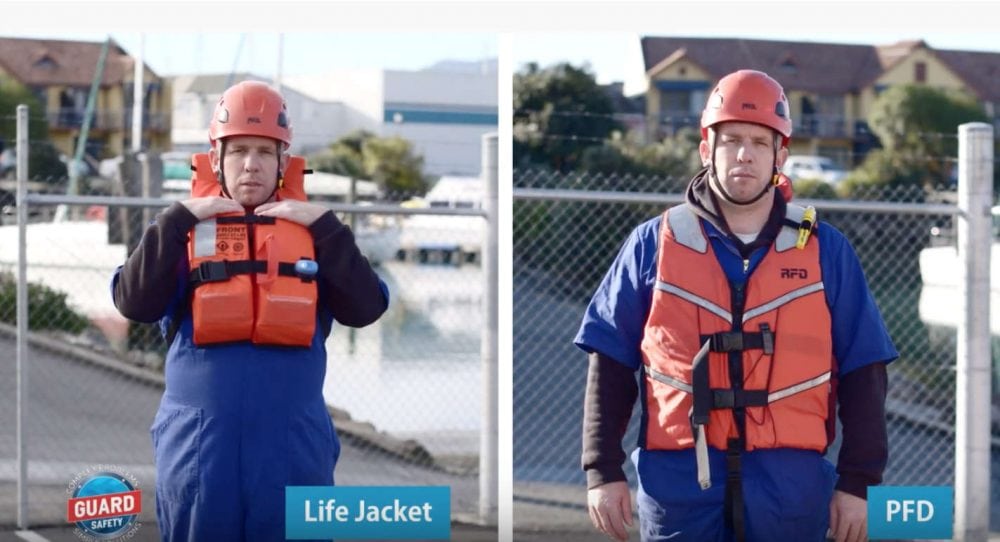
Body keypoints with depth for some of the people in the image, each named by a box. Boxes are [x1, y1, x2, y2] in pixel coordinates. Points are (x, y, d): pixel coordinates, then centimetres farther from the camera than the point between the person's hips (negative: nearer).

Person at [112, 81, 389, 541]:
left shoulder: (311, 231, 8)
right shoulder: (185, 230, 5)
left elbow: (365, 308, -4)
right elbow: (134, 303, -9)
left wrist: (325, 227, -8)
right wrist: (178, 220, -12)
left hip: (294, 446, 1)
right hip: (199, 445, -1)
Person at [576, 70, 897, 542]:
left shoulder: (825, 250, 7)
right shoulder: (654, 245, 6)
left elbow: (863, 373, 8)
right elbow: (610, 366, 7)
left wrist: (858, 483, 2)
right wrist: (603, 472, 1)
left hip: (790, 485, 0)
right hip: (677, 481, 0)